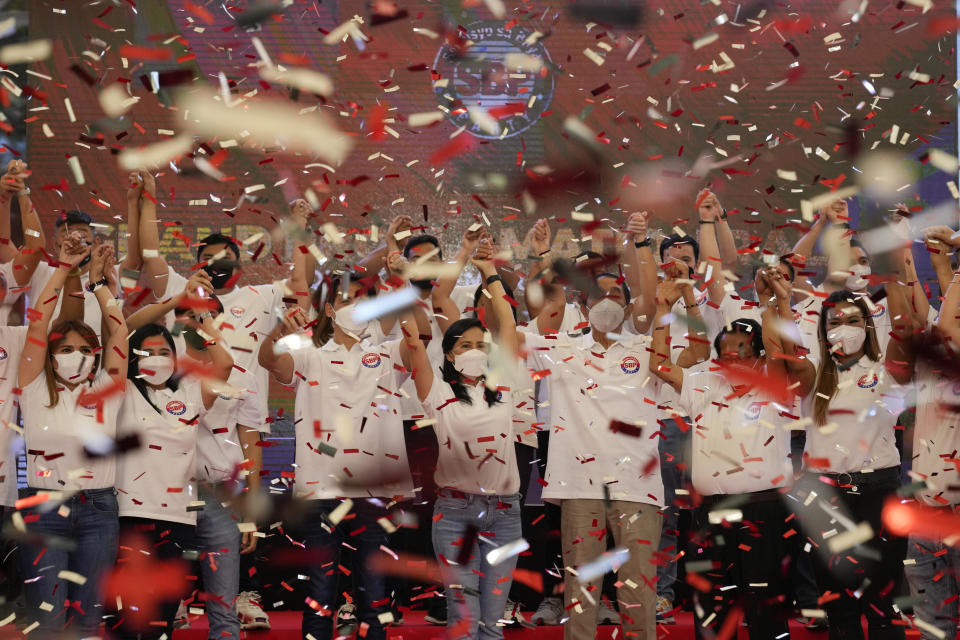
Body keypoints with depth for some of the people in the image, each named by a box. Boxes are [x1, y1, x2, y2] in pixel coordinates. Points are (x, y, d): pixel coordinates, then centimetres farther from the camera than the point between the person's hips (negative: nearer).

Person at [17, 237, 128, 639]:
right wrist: (64, 267, 0)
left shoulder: (105, 394, 8)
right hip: (43, 506, -2)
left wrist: (98, 280, 7)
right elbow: (37, 325, -1)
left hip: (98, 510, 2)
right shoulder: (37, 392, 4)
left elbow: (118, 332, 3)